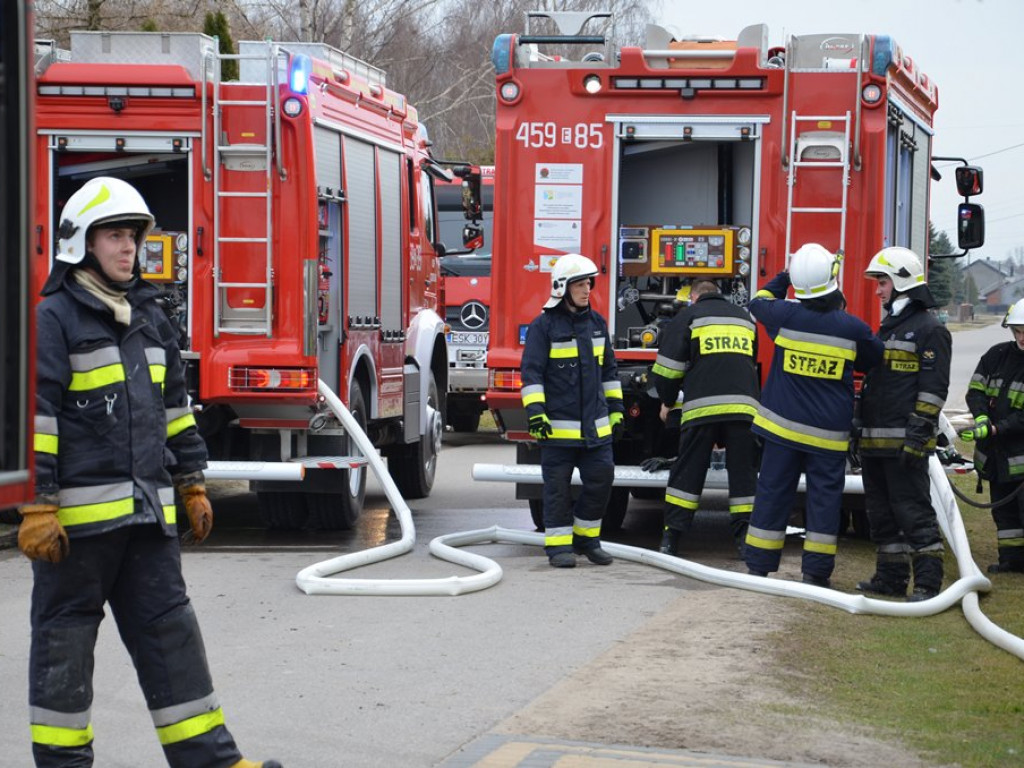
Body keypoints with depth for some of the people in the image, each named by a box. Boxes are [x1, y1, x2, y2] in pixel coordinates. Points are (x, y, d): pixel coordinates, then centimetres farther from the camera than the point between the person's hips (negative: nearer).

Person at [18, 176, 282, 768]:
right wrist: (37, 508, -17)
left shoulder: (148, 317, 15)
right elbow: (36, 417, -13)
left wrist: (193, 485, 21)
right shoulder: (54, 319, -8)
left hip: (146, 512, 7)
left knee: (169, 629, 7)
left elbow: (174, 406, 23)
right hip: (78, 514, -7)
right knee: (65, 637, 3)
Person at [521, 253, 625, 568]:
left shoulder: (597, 323, 13)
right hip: (558, 424, -5)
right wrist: (535, 411, -17)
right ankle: (558, 545, 7)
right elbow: (532, 371, -9)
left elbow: (608, 370, 21)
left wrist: (615, 409, 19)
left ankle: (586, 538, 18)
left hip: (595, 425, 5)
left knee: (600, 480, 3)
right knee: (558, 486, 0)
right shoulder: (544, 326, -5)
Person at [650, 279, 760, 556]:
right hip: (744, 406, 3)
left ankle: (671, 538, 1)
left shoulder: (690, 315, 12)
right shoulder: (744, 317, 26)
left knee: (687, 472, 2)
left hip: (702, 406, -3)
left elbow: (669, 365, 7)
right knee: (743, 472, 6)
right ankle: (746, 537, 2)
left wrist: (667, 401, 22)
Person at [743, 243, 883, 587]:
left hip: (783, 424, 1)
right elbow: (875, 361, 10)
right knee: (824, 498, 5)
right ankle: (815, 572, 4)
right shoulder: (853, 328, -10)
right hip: (829, 431, -1)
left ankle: (758, 567, 11)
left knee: (772, 494, 7)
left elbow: (759, 303, 14)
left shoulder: (786, 315, -8)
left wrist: (783, 277, 25)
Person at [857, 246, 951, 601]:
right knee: (882, 514, 11)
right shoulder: (888, 328, 21)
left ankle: (928, 582, -8)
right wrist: (861, 431, 21)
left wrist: (918, 434, -20)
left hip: (904, 442, -9)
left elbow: (933, 389, -14)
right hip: (875, 441, 9)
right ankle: (891, 577, 18)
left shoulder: (929, 329, -7)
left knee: (913, 511, -10)